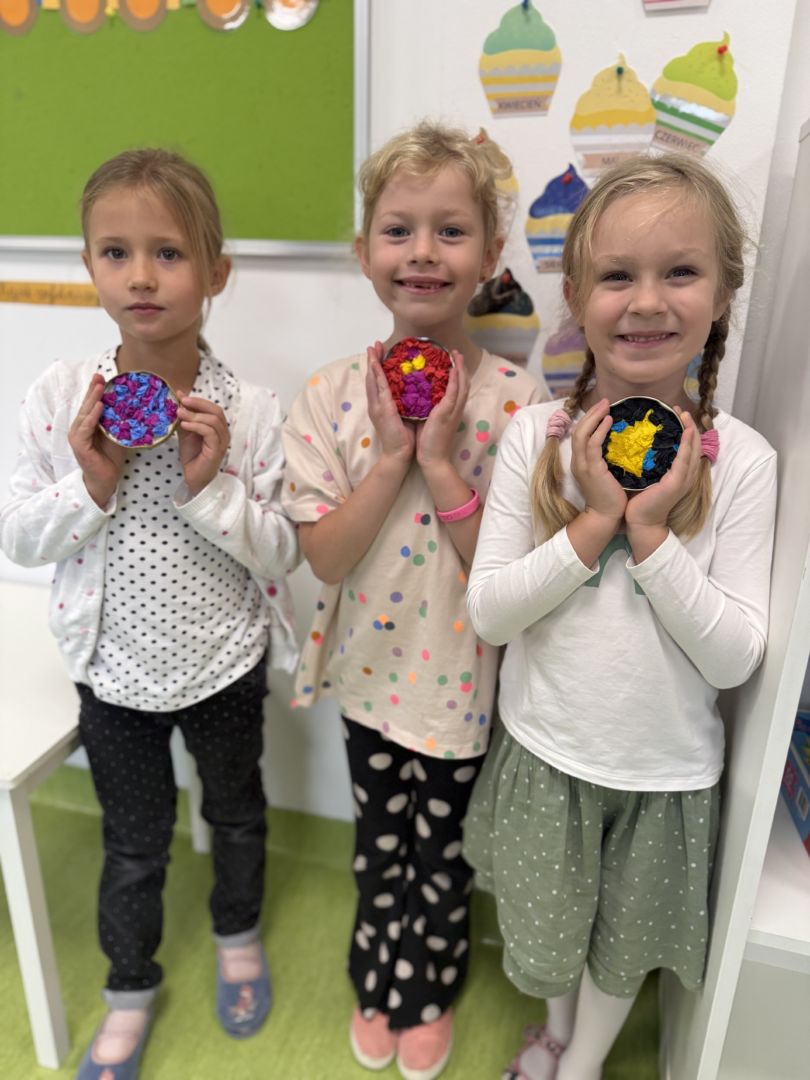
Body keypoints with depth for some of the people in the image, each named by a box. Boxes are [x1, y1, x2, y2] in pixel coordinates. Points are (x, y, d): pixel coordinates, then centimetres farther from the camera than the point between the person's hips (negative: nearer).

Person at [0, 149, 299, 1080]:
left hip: (223, 664, 0)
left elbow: (280, 555, -14)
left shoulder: (249, 410, -17)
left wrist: (212, 485, -28)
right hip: (114, 667, 1)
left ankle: (238, 935, 56)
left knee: (235, 811, 25)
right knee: (132, 845, 21)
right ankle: (130, 985, 50)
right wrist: (89, 486, -24)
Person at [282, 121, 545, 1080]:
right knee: (378, 843, 23)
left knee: (440, 853, 20)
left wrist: (441, 460, -27)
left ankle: (427, 987, 52)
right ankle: (377, 984, 54)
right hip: (372, 669, 2)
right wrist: (390, 457, -25)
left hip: (463, 680, -1)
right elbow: (324, 556, -15)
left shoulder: (515, 400, -16)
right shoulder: (331, 394, -11)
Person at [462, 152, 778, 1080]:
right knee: (545, 933, 25)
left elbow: (735, 658, -16)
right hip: (546, 751, 1)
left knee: (626, 942, 26)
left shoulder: (740, 459, -15)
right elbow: (487, 612, -15)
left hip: (666, 767, 0)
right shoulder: (537, 436, -14)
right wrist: (593, 523, -24)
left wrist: (650, 533, -26)